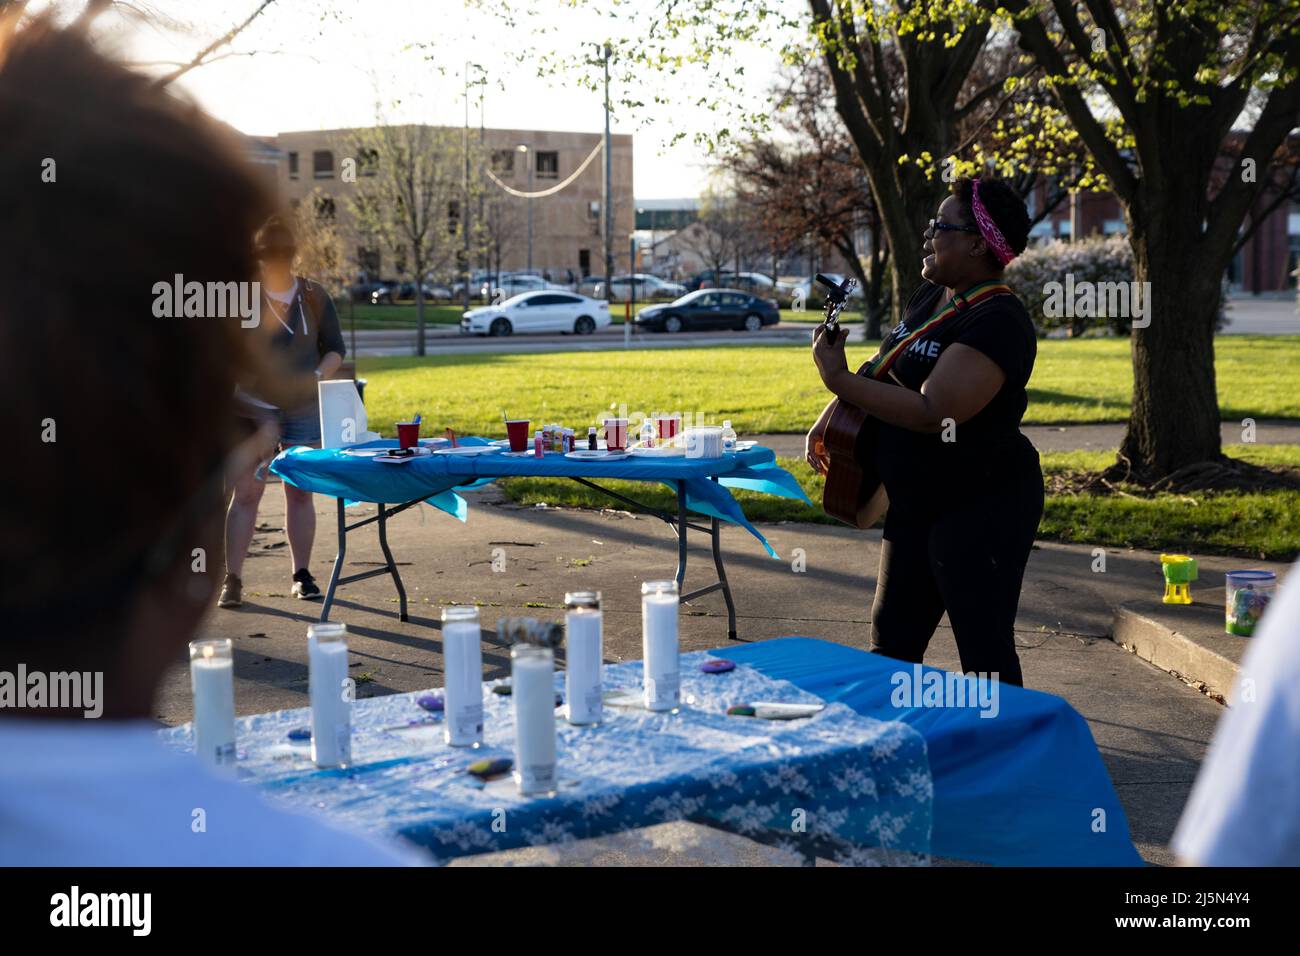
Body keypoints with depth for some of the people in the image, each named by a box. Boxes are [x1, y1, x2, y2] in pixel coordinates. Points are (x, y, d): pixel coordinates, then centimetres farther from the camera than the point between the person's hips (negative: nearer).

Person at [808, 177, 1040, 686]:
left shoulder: (997, 321, -22)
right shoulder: (929, 296, 8)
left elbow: (932, 414, -31)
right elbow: (885, 368, 25)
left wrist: (838, 380, -24)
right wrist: (830, 416, 13)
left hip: (981, 506, -10)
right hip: (918, 502, 10)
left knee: (985, 654, -3)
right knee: (893, 639, 18)